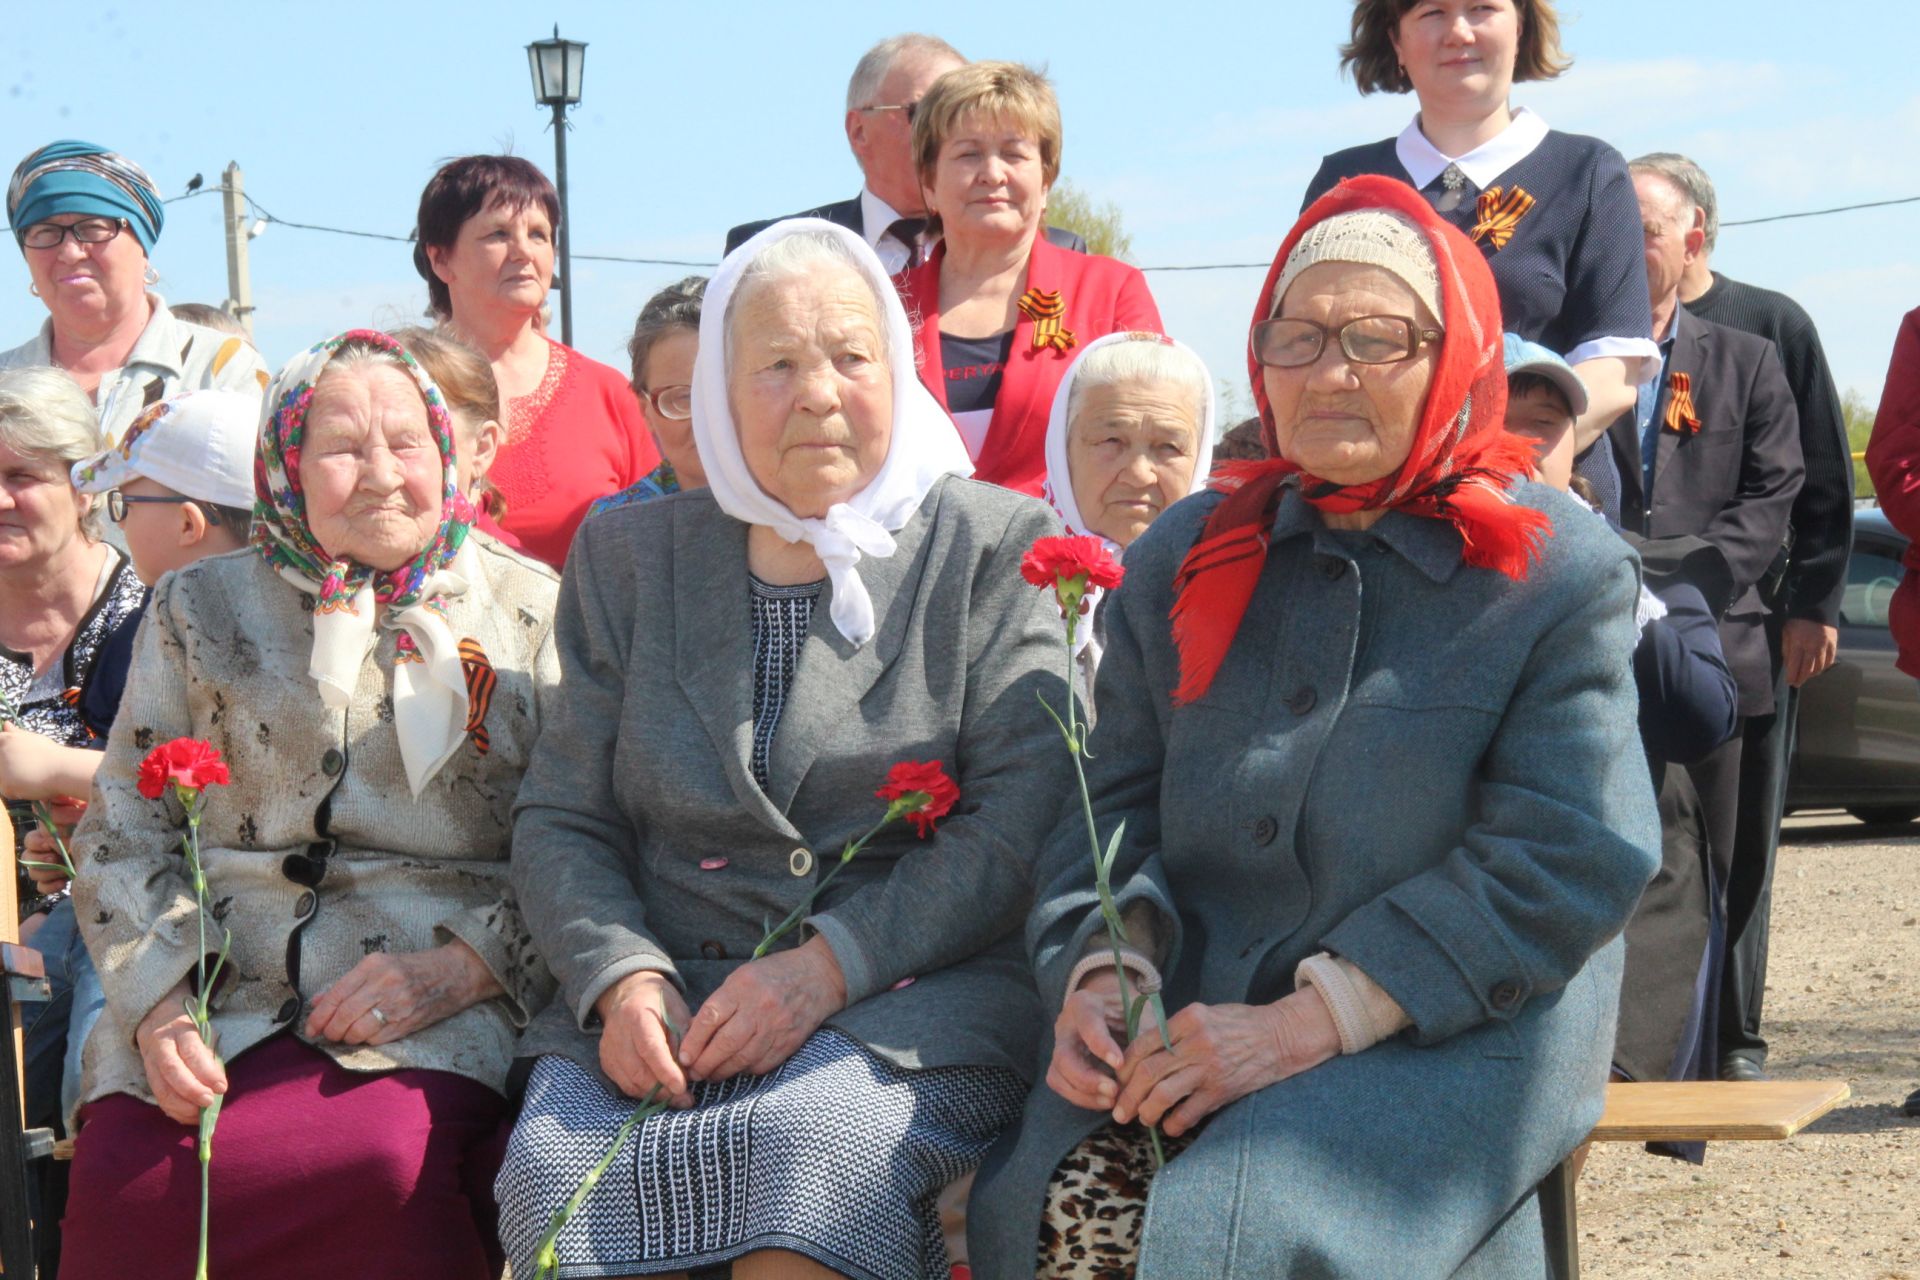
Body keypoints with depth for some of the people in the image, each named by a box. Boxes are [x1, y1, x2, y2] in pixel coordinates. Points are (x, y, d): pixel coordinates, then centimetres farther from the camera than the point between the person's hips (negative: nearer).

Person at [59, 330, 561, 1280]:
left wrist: (455, 968, -9)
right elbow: (122, 832, 14)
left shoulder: (530, 614, 13)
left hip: (435, 1019, -1)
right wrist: (158, 1000, -4)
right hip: (213, 993, 2)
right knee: (126, 1173, -29)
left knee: (392, 1165, -35)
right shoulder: (202, 607, 18)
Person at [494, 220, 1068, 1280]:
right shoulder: (629, 557, 16)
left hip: (910, 998, -2)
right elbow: (558, 823, 13)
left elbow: (1021, 821, -4)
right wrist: (623, 979, -8)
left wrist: (827, 966, -15)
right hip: (661, 1002, 3)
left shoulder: (995, 547, 6)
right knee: (554, 1165, -29)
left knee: (822, 1143, -36)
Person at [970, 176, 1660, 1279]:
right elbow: (1120, 809, 15)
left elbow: (1566, 864, -9)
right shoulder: (1185, 559, 17)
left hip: (1455, 1039, -3)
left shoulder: (1564, 573, 1)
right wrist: (1099, 970, -9)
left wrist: (1312, 1021, -17)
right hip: (1196, 1026, 4)